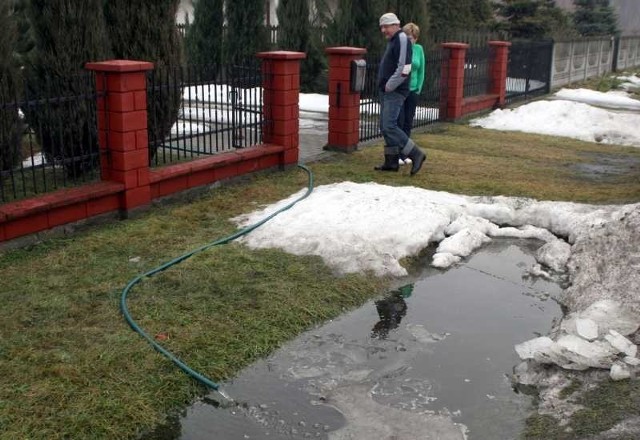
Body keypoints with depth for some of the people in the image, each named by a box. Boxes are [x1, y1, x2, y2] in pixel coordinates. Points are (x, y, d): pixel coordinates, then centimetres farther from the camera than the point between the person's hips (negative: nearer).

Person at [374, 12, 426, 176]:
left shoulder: (402, 39, -11)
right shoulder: (392, 41, 18)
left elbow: (404, 68, -21)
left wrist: (389, 86, -16)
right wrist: (384, 86, 13)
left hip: (395, 92, -10)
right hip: (387, 91, 10)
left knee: (389, 127, -15)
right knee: (385, 127, 10)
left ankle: (416, 154, -9)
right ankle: (392, 162, 17)